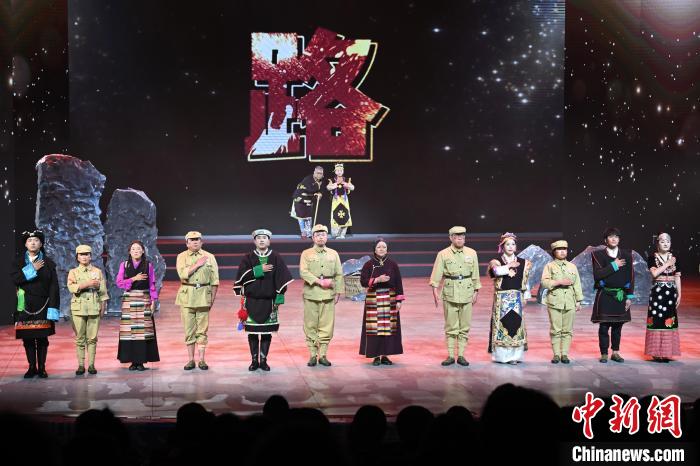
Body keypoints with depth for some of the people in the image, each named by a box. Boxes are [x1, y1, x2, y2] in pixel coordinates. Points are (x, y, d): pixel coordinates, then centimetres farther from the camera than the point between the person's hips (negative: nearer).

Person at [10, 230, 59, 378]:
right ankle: (32, 367, 11)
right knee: (27, 338, 2)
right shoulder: (19, 262, 10)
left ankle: (42, 368, 7)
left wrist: (53, 308, -8)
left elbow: (54, 287, 0)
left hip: (43, 307, -1)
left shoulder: (48, 263, 5)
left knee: (42, 338, -1)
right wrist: (32, 269, -11)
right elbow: (15, 279, -7)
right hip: (25, 306, 1)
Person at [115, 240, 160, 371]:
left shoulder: (148, 265, 7)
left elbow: (152, 285, 6)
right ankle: (132, 361, 2)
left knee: (143, 330, -5)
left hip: (144, 299, 0)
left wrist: (153, 301, 0)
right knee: (129, 330, -3)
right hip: (129, 299, 1)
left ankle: (141, 361, -1)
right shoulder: (124, 265, 8)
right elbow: (119, 282, 1)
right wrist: (134, 279, -10)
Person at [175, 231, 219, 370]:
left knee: (202, 330, 1)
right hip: (187, 296, 0)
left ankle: (202, 359, 7)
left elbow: (214, 280, 8)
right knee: (189, 329, 2)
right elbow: (183, 274, -12)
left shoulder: (209, 257, 8)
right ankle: (191, 360, 9)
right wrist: (198, 264, -11)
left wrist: (212, 298, 3)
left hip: (203, 295, 0)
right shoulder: (182, 257, 6)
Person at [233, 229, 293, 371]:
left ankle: (263, 360, 11)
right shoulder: (248, 258, 6)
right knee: (252, 332, 2)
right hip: (252, 301, 0)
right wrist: (259, 270, -14)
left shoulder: (276, 258, 5)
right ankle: (254, 360, 11)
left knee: (267, 332, 2)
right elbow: (241, 275, -8)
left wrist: (279, 297, -5)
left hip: (269, 301, 0)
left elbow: (281, 278, 2)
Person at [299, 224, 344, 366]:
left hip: (328, 295, 2)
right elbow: (303, 272, -7)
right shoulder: (306, 254, 6)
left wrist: (338, 292, 5)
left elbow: (339, 275, 12)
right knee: (311, 325, 0)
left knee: (327, 325, 0)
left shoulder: (333, 254, 13)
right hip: (311, 294, -2)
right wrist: (320, 281, -16)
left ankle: (323, 354, 8)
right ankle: (313, 355, 6)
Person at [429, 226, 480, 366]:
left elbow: (475, 275, 11)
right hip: (450, 294, -2)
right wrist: (435, 291, -11)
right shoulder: (443, 254, 0)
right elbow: (436, 274, -3)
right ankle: (450, 355, 8)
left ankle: (461, 355, 11)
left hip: (467, 294, 2)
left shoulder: (472, 253, 6)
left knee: (465, 327, 4)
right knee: (451, 327, 2)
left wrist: (476, 292, 9)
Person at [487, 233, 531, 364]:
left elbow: (524, 283, 15)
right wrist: (510, 266, -10)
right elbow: (497, 271, -23)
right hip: (501, 298, -3)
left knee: (516, 324, 0)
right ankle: (501, 355, 0)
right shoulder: (496, 261, 1)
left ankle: (515, 355, 4)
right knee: (502, 324, -5)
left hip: (517, 299, 3)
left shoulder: (522, 263, 11)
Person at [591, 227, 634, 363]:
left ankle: (615, 352, 19)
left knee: (617, 326, 8)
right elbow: (597, 275, -11)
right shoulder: (598, 255, 1)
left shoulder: (626, 255, 7)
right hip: (605, 296, -2)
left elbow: (630, 277, 6)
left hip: (621, 296, 2)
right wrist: (614, 265, -12)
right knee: (604, 326, -2)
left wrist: (629, 297, 2)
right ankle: (604, 354, 6)